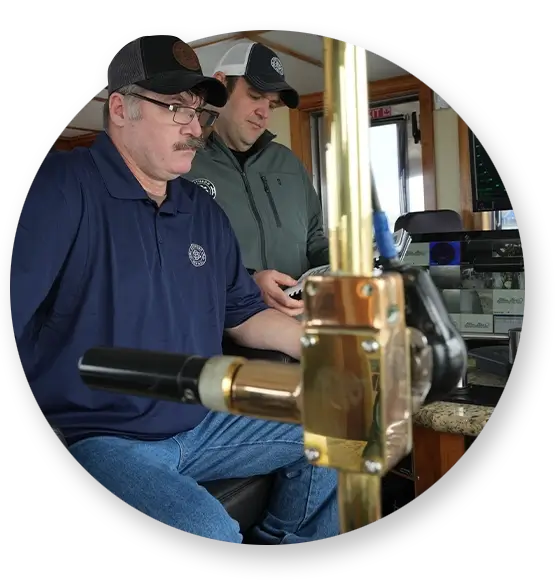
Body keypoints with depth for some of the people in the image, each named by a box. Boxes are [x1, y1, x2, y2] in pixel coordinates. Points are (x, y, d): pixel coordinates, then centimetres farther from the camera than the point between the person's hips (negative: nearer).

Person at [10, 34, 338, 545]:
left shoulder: (204, 211, 9)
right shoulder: (62, 186, -14)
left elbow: (245, 314, 14)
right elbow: (17, 310, -23)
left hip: (200, 425, 7)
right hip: (95, 438, -7)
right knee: (208, 530, -30)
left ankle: (280, 542, 26)